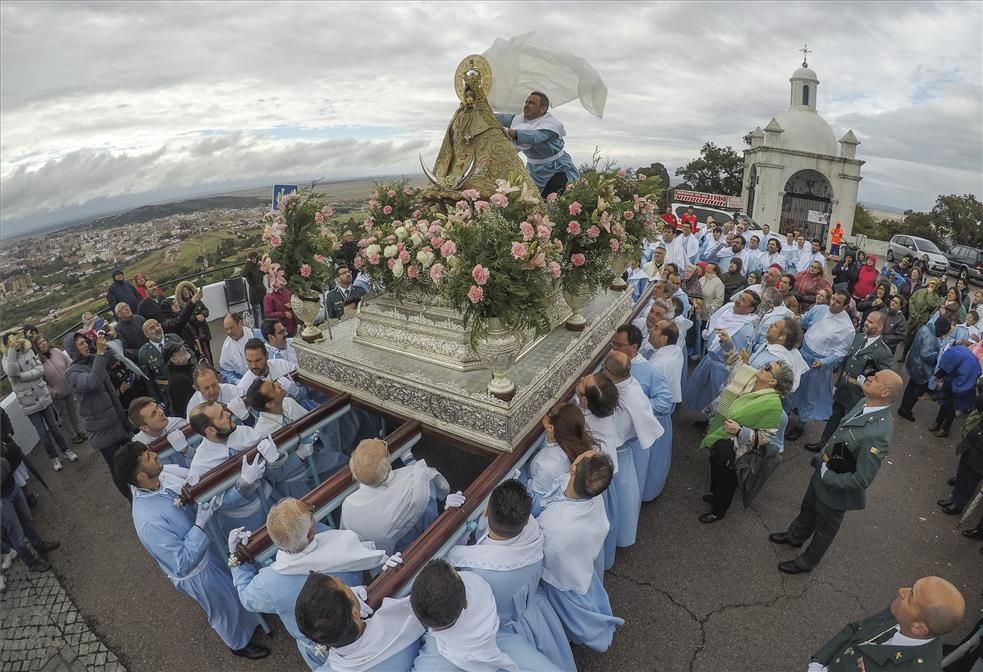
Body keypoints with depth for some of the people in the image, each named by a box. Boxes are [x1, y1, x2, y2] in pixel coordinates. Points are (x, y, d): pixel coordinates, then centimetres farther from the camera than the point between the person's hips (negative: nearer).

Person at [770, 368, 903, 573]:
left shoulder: (878, 433, -38)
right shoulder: (864, 403, -13)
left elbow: (862, 479, -31)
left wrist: (828, 478, -21)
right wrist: (821, 456, 7)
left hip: (835, 490, -7)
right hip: (823, 473, 7)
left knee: (824, 529, 22)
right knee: (807, 509, 32)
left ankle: (806, 561, 48)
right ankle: (795, 536, 60)